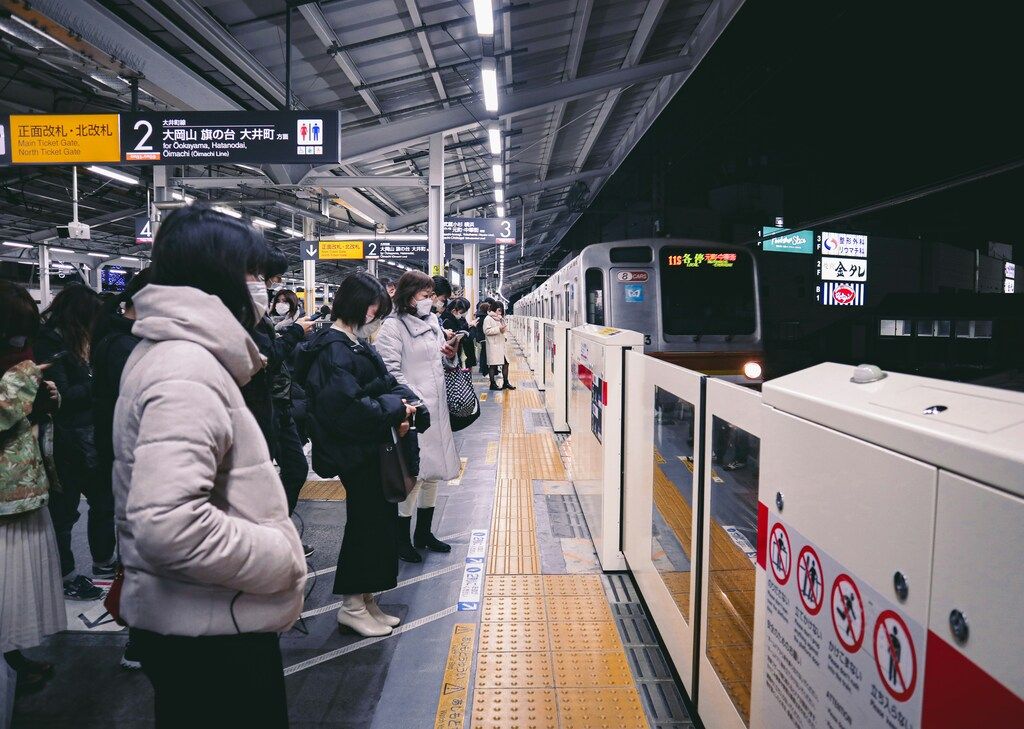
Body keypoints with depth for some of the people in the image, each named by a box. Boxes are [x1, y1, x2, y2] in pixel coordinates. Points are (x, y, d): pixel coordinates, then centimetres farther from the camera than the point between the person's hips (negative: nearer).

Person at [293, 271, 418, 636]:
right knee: (368, 522, 1)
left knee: (377, 520, 16)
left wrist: (404, 402, -7)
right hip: (354, 453, -10)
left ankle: (364, 599, 30)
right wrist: (395, 408, -17)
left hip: (370, 449, 10)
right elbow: (350, 407, -27)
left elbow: (385, 382, 13)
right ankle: (353, 606, 18)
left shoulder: (355, 343, 11)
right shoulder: (333, 350, -19)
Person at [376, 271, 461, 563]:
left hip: (436, 408, 8)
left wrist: (450, 354, 6)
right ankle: (402, 539, 15)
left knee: (432, 471, 16)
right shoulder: (393, 327, -11)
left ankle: (424, 533, 31)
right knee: (411, 473, -2)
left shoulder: (432, 321, 13)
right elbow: (390, 372, -18)